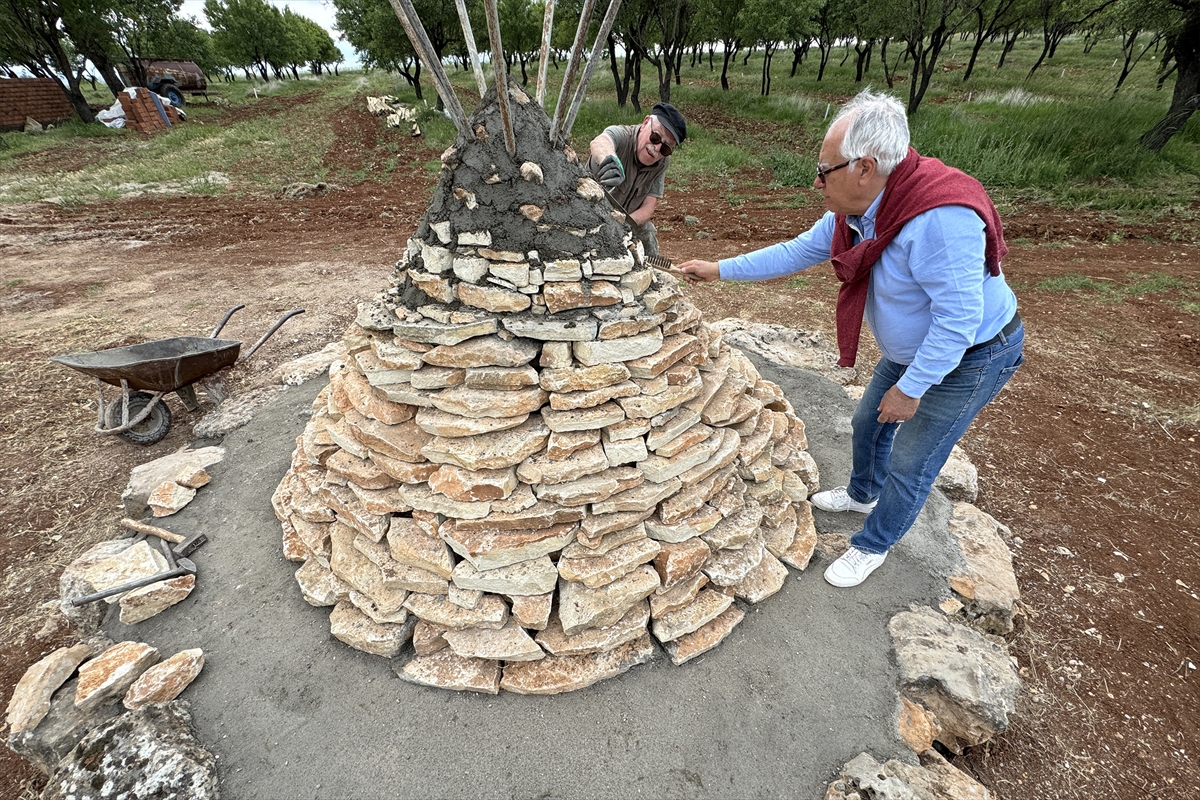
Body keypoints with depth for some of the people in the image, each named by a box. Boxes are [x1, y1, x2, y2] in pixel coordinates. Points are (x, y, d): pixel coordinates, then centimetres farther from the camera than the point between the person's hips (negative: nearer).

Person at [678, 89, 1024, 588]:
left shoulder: (941, 219, -36)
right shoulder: (855, 211, -9)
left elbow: (958, 318, -34)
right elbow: (798, 252, 0)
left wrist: (910, 387, -25)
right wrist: (719, 270, 0)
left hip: (972, 356, -8)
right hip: (911, 350, 8)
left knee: (910, 462, 3)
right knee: (868, 423, 22)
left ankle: (872, 546, 27)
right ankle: (863, 494, 51)